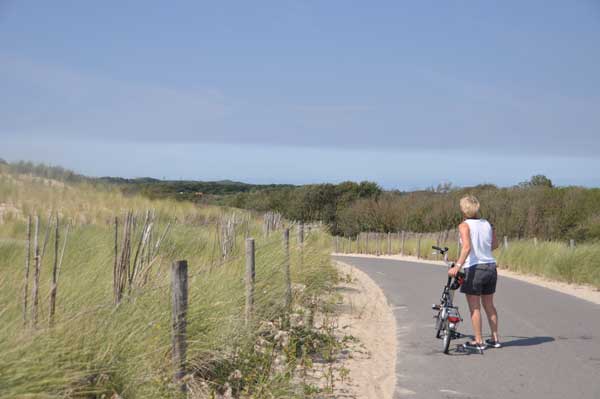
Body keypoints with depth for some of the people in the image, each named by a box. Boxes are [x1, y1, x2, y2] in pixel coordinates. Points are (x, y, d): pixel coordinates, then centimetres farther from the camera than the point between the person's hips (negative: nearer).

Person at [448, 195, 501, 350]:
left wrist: (458, 266, -29)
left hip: (474, 268, -6)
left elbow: (467, 247, -25)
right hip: (491, 267, 6)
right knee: (489, 305, 18)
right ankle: (495, 339, 22)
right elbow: (495, 245, 14)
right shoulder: (487, 224, 5)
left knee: (474, 307, 5)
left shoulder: (464, 226, -12)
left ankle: (478, 341, 10)